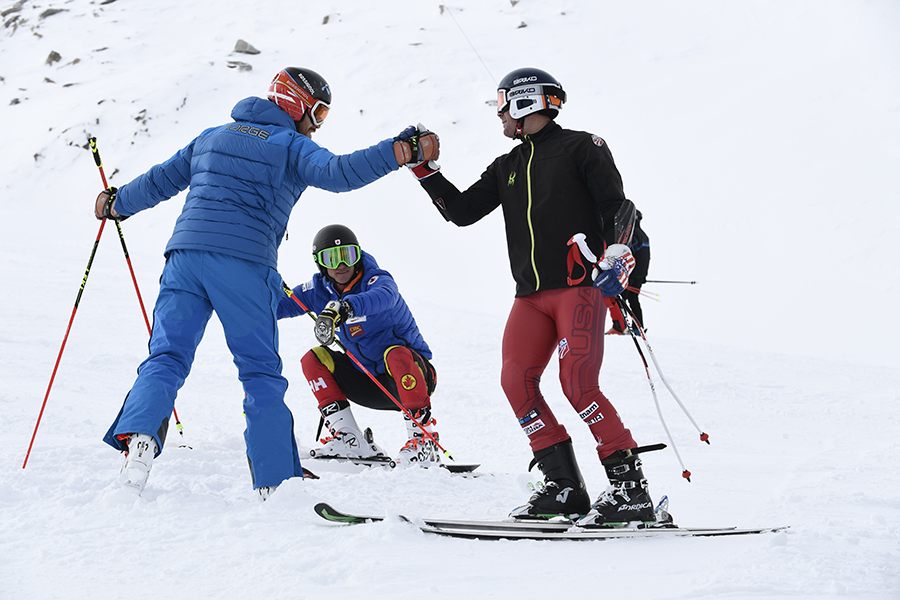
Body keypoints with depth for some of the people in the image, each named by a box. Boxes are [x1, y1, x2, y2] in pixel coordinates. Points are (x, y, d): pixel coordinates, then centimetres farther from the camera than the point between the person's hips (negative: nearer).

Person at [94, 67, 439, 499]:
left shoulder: (212, 137, 25)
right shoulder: (290, 146, 8)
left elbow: (160, 180, 31)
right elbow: (336, 173, -12)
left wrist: (117, 204, 48)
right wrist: (402, 151, -15)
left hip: (185, 254, 4)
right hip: (244, 267, -4)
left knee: (167, 357, 3)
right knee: (262, 374, 4)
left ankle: (139, 435, -24)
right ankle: (275, 483, 3)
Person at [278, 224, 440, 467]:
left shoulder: (376, 279, -16)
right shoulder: (320, 289, 2)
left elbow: (384, 296, -41)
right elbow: (281, 305, -1)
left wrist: (344, 306, -59)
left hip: (414, 373, -6)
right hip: (370, 384, 6)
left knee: (396, 355, -36)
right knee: (314, 359, -7)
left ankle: (423, 439, -29)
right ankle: (349, 438, -12)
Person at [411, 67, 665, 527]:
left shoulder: (581, 147, 3)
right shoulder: (506, 167, 21)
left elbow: (616, 206, -2)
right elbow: (462, 211, 19)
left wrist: (617, 260, -16)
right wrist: (425, 170, 11)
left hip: (580, 287, -7)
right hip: (531, 295, 7)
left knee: (578, 385, -19)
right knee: (516, 380, -7)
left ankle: (630, 489, -14)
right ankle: (564, 486, 0)